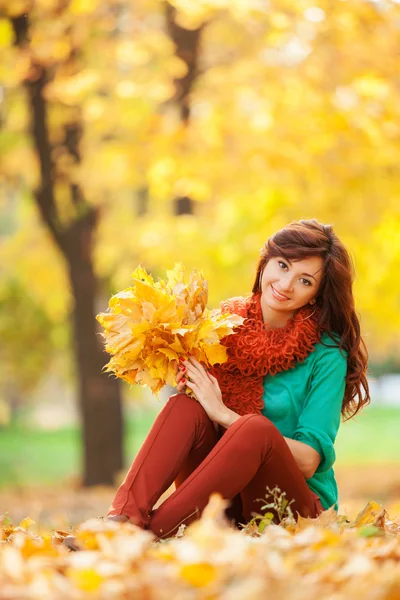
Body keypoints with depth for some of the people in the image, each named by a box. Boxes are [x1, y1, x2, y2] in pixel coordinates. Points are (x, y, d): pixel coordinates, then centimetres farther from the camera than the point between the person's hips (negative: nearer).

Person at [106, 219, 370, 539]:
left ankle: (153, 531, -42)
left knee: (255, 427, -32)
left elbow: (308, 460, -12)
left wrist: (224, 414, -18)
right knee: (185, 406, -23)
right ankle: (124, 519, -43)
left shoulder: (327, 354, -5)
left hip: (296, 504, -3)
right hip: (222, 499, 3)